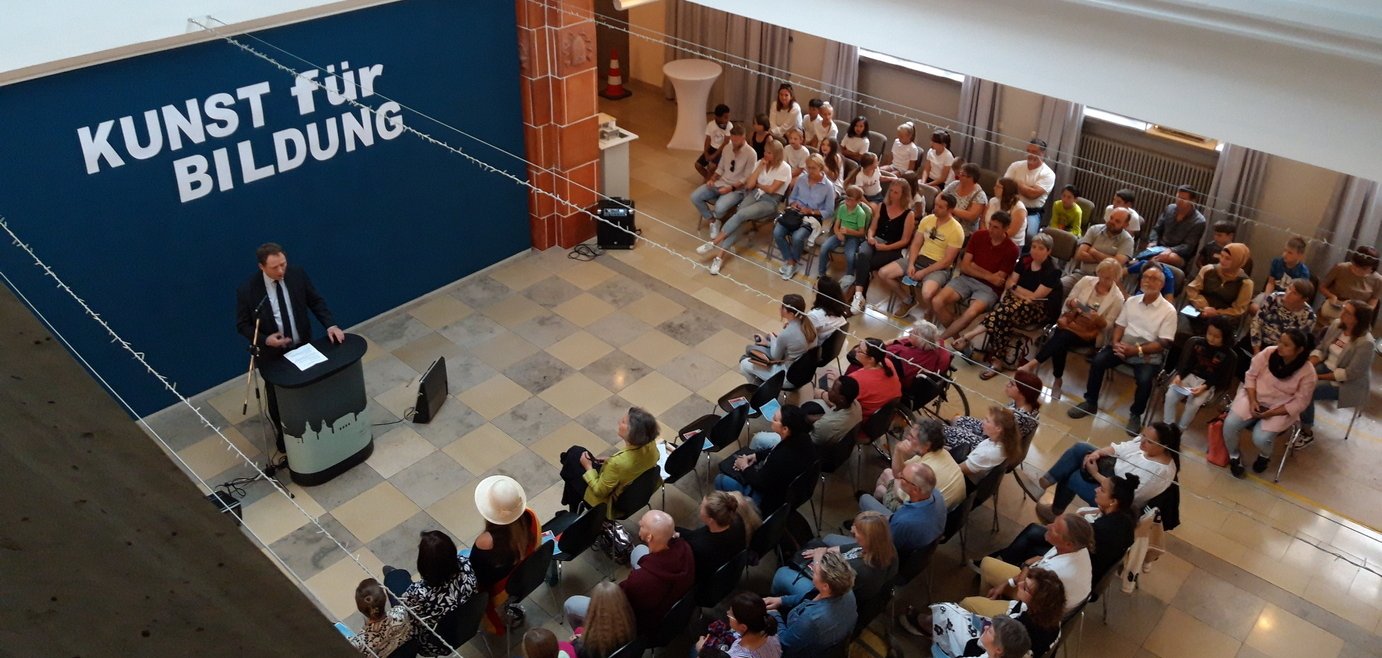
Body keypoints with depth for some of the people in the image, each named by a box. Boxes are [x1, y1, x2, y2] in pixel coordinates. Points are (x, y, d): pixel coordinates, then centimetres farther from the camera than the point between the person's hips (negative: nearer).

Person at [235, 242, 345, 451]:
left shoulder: (298, 274, -15)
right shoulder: (247, 290, -23)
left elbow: (316, 302, -4)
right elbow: (242, 325, -11)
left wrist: (330, 325, -19)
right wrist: (265, 339, -28)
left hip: (303, 347, 2)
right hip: (273, 354, -2)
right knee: (277, 397, 19)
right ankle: (281, 431, 45)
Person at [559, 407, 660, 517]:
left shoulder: (618, 463, -43)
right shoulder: (651, 445, -24)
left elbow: (600, 491, -25)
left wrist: (588, 468, -12)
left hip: (610, 501, -6)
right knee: (577, 451, 20)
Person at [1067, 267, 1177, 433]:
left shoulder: (1169, 311, -6)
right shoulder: (1131, 301, 9)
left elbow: (1163, 343, -10)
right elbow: (1119, 325, 9)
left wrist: (1137, 350, -21)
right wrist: (1116, 343, -12)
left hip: (1148, 352, -4)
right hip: (1124, 345, 4)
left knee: (1144, 380, -31)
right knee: (1097, 361, -21)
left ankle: (1135, 414, -3)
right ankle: (1090, 403, -3)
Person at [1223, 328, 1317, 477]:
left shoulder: (1308, 372, -20)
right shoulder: (1268, 353, -13)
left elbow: (1299, 403, -14)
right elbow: (1251, 375, -3)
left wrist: (1270, 413, -20)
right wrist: (1252, 401, -15)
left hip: (1280, 410, -3)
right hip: (1254, 398, 3)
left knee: (1260, 438, -23)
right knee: (1230, 424, -20)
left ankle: (1264, 456, 16)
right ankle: (1234, 456, 10)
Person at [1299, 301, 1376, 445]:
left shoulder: (1365, 343, -26)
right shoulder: (1336, 324, -6)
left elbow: (1350, 374, -25)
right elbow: (1321, 349, 3)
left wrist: (1319, 376, -24)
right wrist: (1308, 366, -15)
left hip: (1347, 384, -7)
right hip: (1326, 367, 7)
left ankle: (1307, 433, -4)